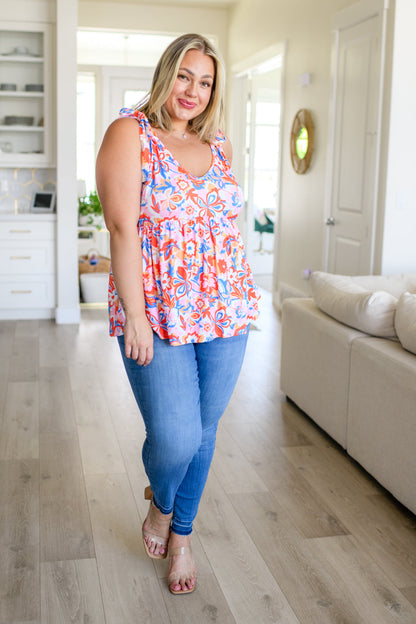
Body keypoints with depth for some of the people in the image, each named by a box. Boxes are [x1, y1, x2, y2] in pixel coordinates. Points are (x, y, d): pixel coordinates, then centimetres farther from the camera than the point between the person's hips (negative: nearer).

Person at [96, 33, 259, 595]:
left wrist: (243, 299, 13)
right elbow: (123, 227, -13)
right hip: (157, 315, -5)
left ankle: (182, 534, 33)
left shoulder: (217, 145, 12)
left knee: (204, 428, 11)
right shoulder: (130, 134, -5)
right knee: (174, 437, -8)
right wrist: (134, 314, -18)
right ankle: (161, 504, 29)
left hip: (225, 312, 5)